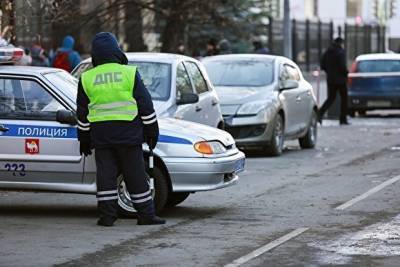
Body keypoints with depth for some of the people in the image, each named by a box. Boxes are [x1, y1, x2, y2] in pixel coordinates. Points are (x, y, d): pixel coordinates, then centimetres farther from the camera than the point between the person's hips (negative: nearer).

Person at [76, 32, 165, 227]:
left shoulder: (87, 79, 5)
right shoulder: (129, 73, -2)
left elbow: (82, 113, 10)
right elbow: (145, 105, 0)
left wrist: (84, 139, 19)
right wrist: (151, 131, 8)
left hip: (101, 135, 2)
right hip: (128, 133, -2)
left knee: (105, 174, 4)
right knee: (135, 174, 3)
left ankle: (107, 215, 1)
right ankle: (146, 215, 7)